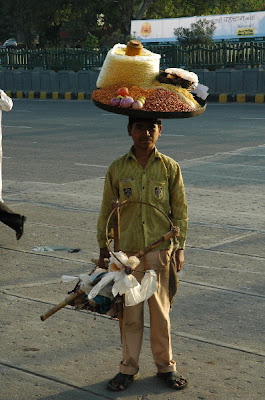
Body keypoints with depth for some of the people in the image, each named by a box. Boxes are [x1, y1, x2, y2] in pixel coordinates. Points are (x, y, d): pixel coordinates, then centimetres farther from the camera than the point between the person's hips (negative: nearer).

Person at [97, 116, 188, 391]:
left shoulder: (170, 167, -1)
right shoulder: (118, 168, 0)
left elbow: (180, 211, 4)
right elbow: (107, 210, 7)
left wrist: (179, 248, 0)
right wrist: (103, 248, 7)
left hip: (160, 250, 0)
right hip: (127, 250, 1)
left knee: (161, 310, 8)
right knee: (129, 312, 7)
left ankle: (165, 366, 24)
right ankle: (129, 368, 22)